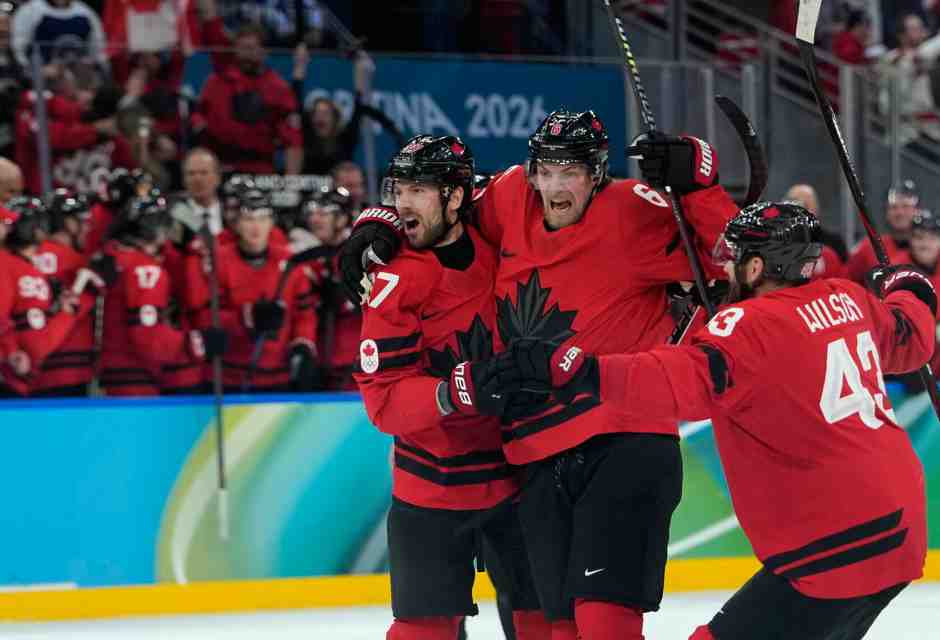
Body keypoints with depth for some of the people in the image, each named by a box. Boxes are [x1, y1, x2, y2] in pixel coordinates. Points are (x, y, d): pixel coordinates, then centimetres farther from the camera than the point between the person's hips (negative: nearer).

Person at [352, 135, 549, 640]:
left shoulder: (499, 247, -5)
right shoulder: (396, 285, -15)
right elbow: (383, 399, -19)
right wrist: (455, 392, -35)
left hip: (518, 471, 3)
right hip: (434, 482, -3)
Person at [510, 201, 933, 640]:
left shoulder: (750, 326, -14)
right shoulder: (847, 299, 10)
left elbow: (683, 382, -29)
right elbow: (910, 338, 29)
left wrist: (576, 371, -34)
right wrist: (908, 291, 52)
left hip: (835, 550, -9)